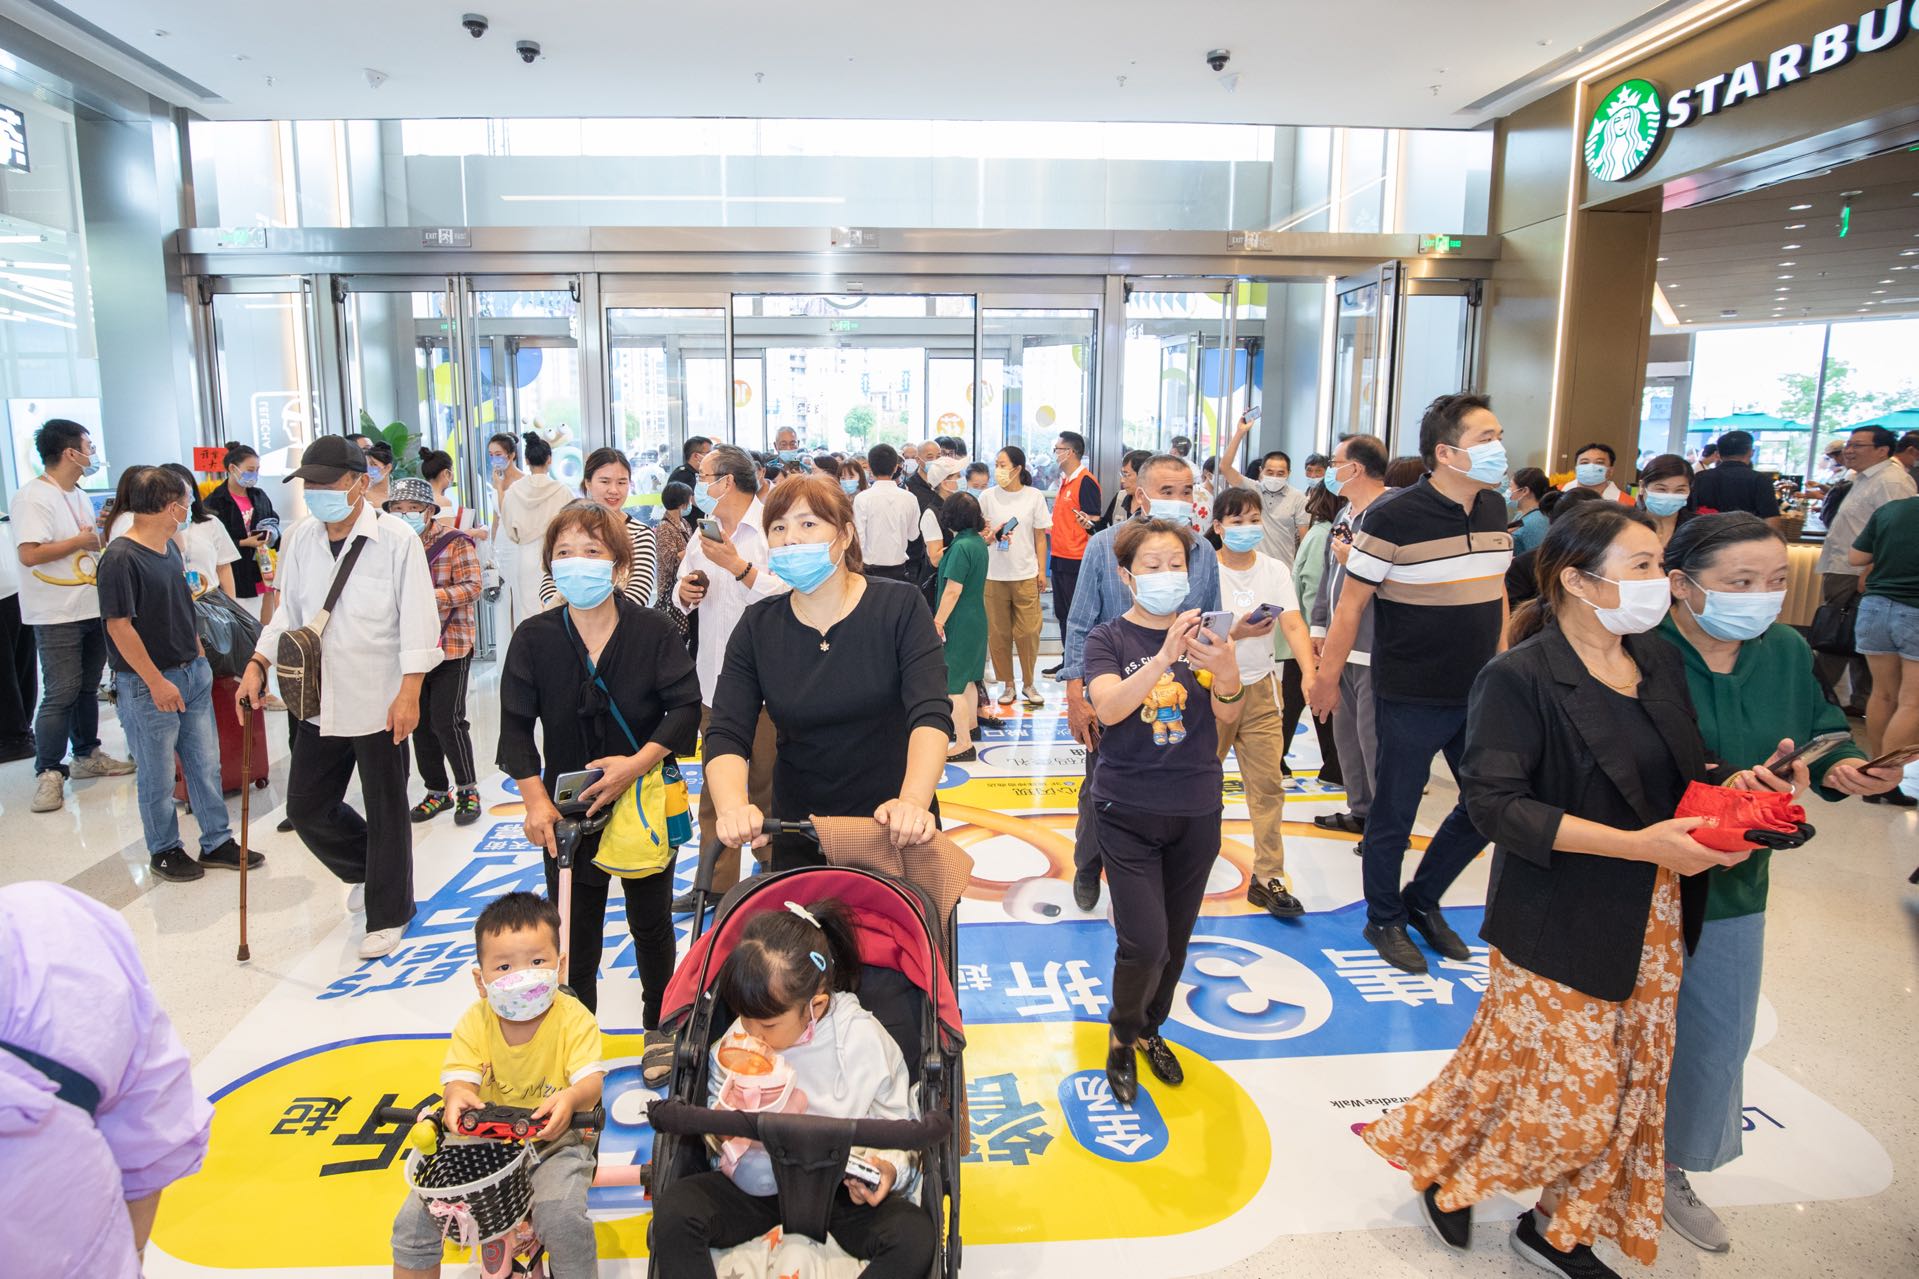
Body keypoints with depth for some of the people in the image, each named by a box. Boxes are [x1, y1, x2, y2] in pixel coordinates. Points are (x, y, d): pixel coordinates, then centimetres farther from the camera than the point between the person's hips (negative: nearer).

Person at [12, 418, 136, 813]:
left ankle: (87, 755, 26)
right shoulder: (32, 497, -14)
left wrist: (102, 535, 5)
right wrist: (82, 541, -16)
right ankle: (48, 773, 1)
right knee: (61, 694, -7)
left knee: (88, 688, 15)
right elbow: (29, 554, -23)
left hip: (93, 609, 8)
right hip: (57, 616, -8)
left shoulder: (78, 496, 14)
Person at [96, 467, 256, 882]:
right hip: (148, 685, -8)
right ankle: (163, 851, 23)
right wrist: (157, 682, -18)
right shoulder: (121, 558, -18)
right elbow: (119, 625, -19)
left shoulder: (169, 547, 8)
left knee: (206, 764, 13)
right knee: (158, 775, 7)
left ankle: (216, 842, 24)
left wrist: (200, 656, 17)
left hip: (192, 673, 8)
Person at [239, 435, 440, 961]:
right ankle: (369, 868, 39)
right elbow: (288, 612, 15)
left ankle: (388, 913, 26)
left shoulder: (397, 539, -12)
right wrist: (257, 664, 3)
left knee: (386, 812, 8)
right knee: (307, 807, 11)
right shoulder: (299, 539, 6)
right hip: (319, 701, 6)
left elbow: (417, 621, -13)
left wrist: (409, 693, -18)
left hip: (379, 701, -6)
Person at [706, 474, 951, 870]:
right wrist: (734, 806, -31)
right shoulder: (757, 627, -3)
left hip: (895, 830, -2)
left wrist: (913, 801, -38)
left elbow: (930, 715, -21)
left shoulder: (900, 607, -10)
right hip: (798, 837, 2)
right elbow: (726, 736, -11)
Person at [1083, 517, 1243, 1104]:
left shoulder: (1203, 634, 2)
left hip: (1196, 810, 3)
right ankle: (1121, 1039, 18)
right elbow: (1108, 707, -23)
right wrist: (1164, 658, -37)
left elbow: (1226, 715, -9)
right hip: (1128, 809, -3)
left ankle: (1150, 1028, 39)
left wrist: (1227, 673, -31)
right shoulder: (1109, 638, -6)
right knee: (1143, 941, -9)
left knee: (1176, 938, 14)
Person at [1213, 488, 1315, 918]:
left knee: (1269, 783, 2)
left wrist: (1310, 676, -23)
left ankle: (1267, 878, 9)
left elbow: (1294, 625, -9)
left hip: (1261, 688, 3)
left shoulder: (1275, 570, 1)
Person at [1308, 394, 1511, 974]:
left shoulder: (1494, 507, 5)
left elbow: (1496, 589, 16)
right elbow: (1351, 603, -13)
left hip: (1479, 694, 7)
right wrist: (1326, 678, -10)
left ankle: (1422, 900, 35)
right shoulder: (1393, 518, -16)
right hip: (1411, 700, -6)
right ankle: (1384, 919, 30)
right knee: (1394, 815, 8)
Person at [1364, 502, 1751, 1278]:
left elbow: (1683, 772, 16)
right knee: (1571, 1099, 2)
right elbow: (1495, 802, -22)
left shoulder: (1659, 663, 4)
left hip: (1651, 923, 7)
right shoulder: (1519, 678, -17)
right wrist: (1637, 844, -26)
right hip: (1559, 925, -7)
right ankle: (1434, 1158, 29)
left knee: (1629, 1089, 15)